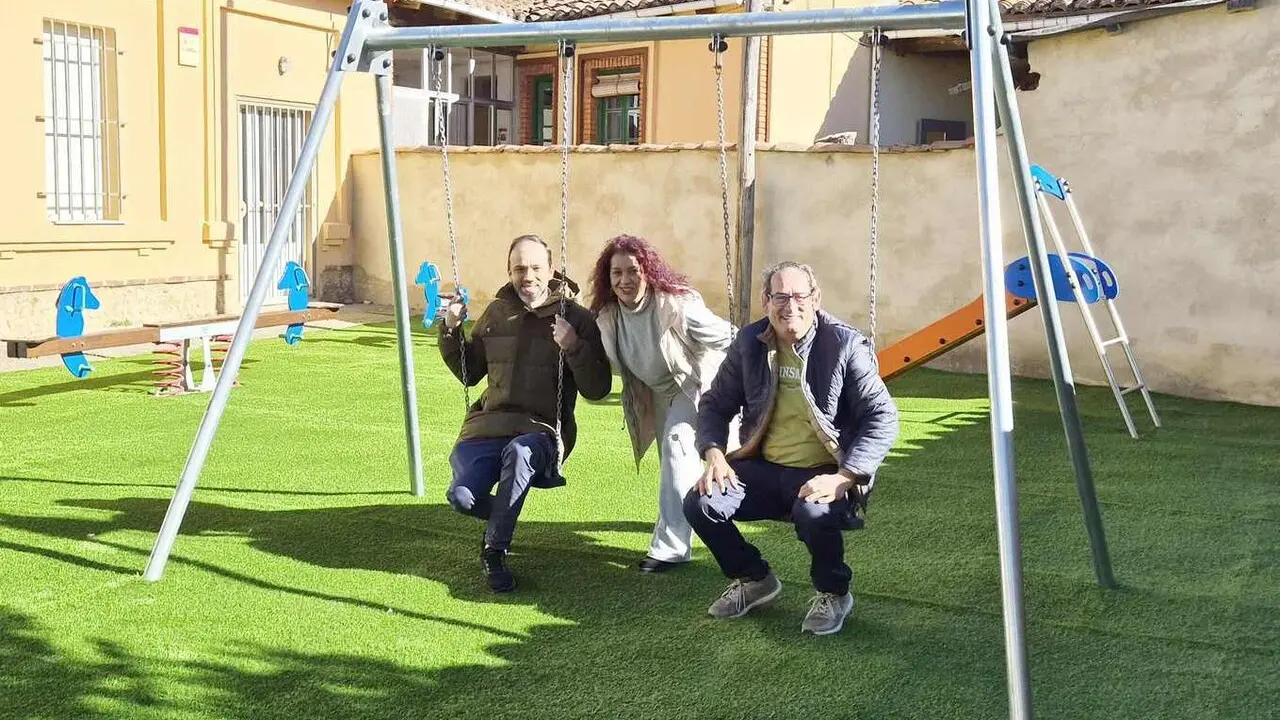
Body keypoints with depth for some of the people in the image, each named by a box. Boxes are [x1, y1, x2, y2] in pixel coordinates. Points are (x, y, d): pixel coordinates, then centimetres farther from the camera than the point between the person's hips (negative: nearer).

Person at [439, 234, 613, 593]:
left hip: (543, 428, -3)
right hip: (490, 422, 3)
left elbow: (597, 389, -6)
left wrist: (574, 348, -23)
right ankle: (502, 516, 17)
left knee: (520, 452, -39)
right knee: (462, 496, -22)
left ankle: (494, 550, -18)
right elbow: (469, 373, 22)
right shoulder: (497, 312, 11)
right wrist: (451, 331, 6)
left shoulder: (576, 317, -1)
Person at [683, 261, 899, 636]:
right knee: (699, 503, -17)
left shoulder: (845, 345, -13)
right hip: (764, 468, 5)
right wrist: (714, 455, -10)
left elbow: (883, 418, -16)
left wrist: (843, 478, -27)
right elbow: (715, 404, 10)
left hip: (824, 474, -4)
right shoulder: (749, 343, 0)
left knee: (814, 513, -37)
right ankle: (753, 578, 13)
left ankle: (834, 593, -2)